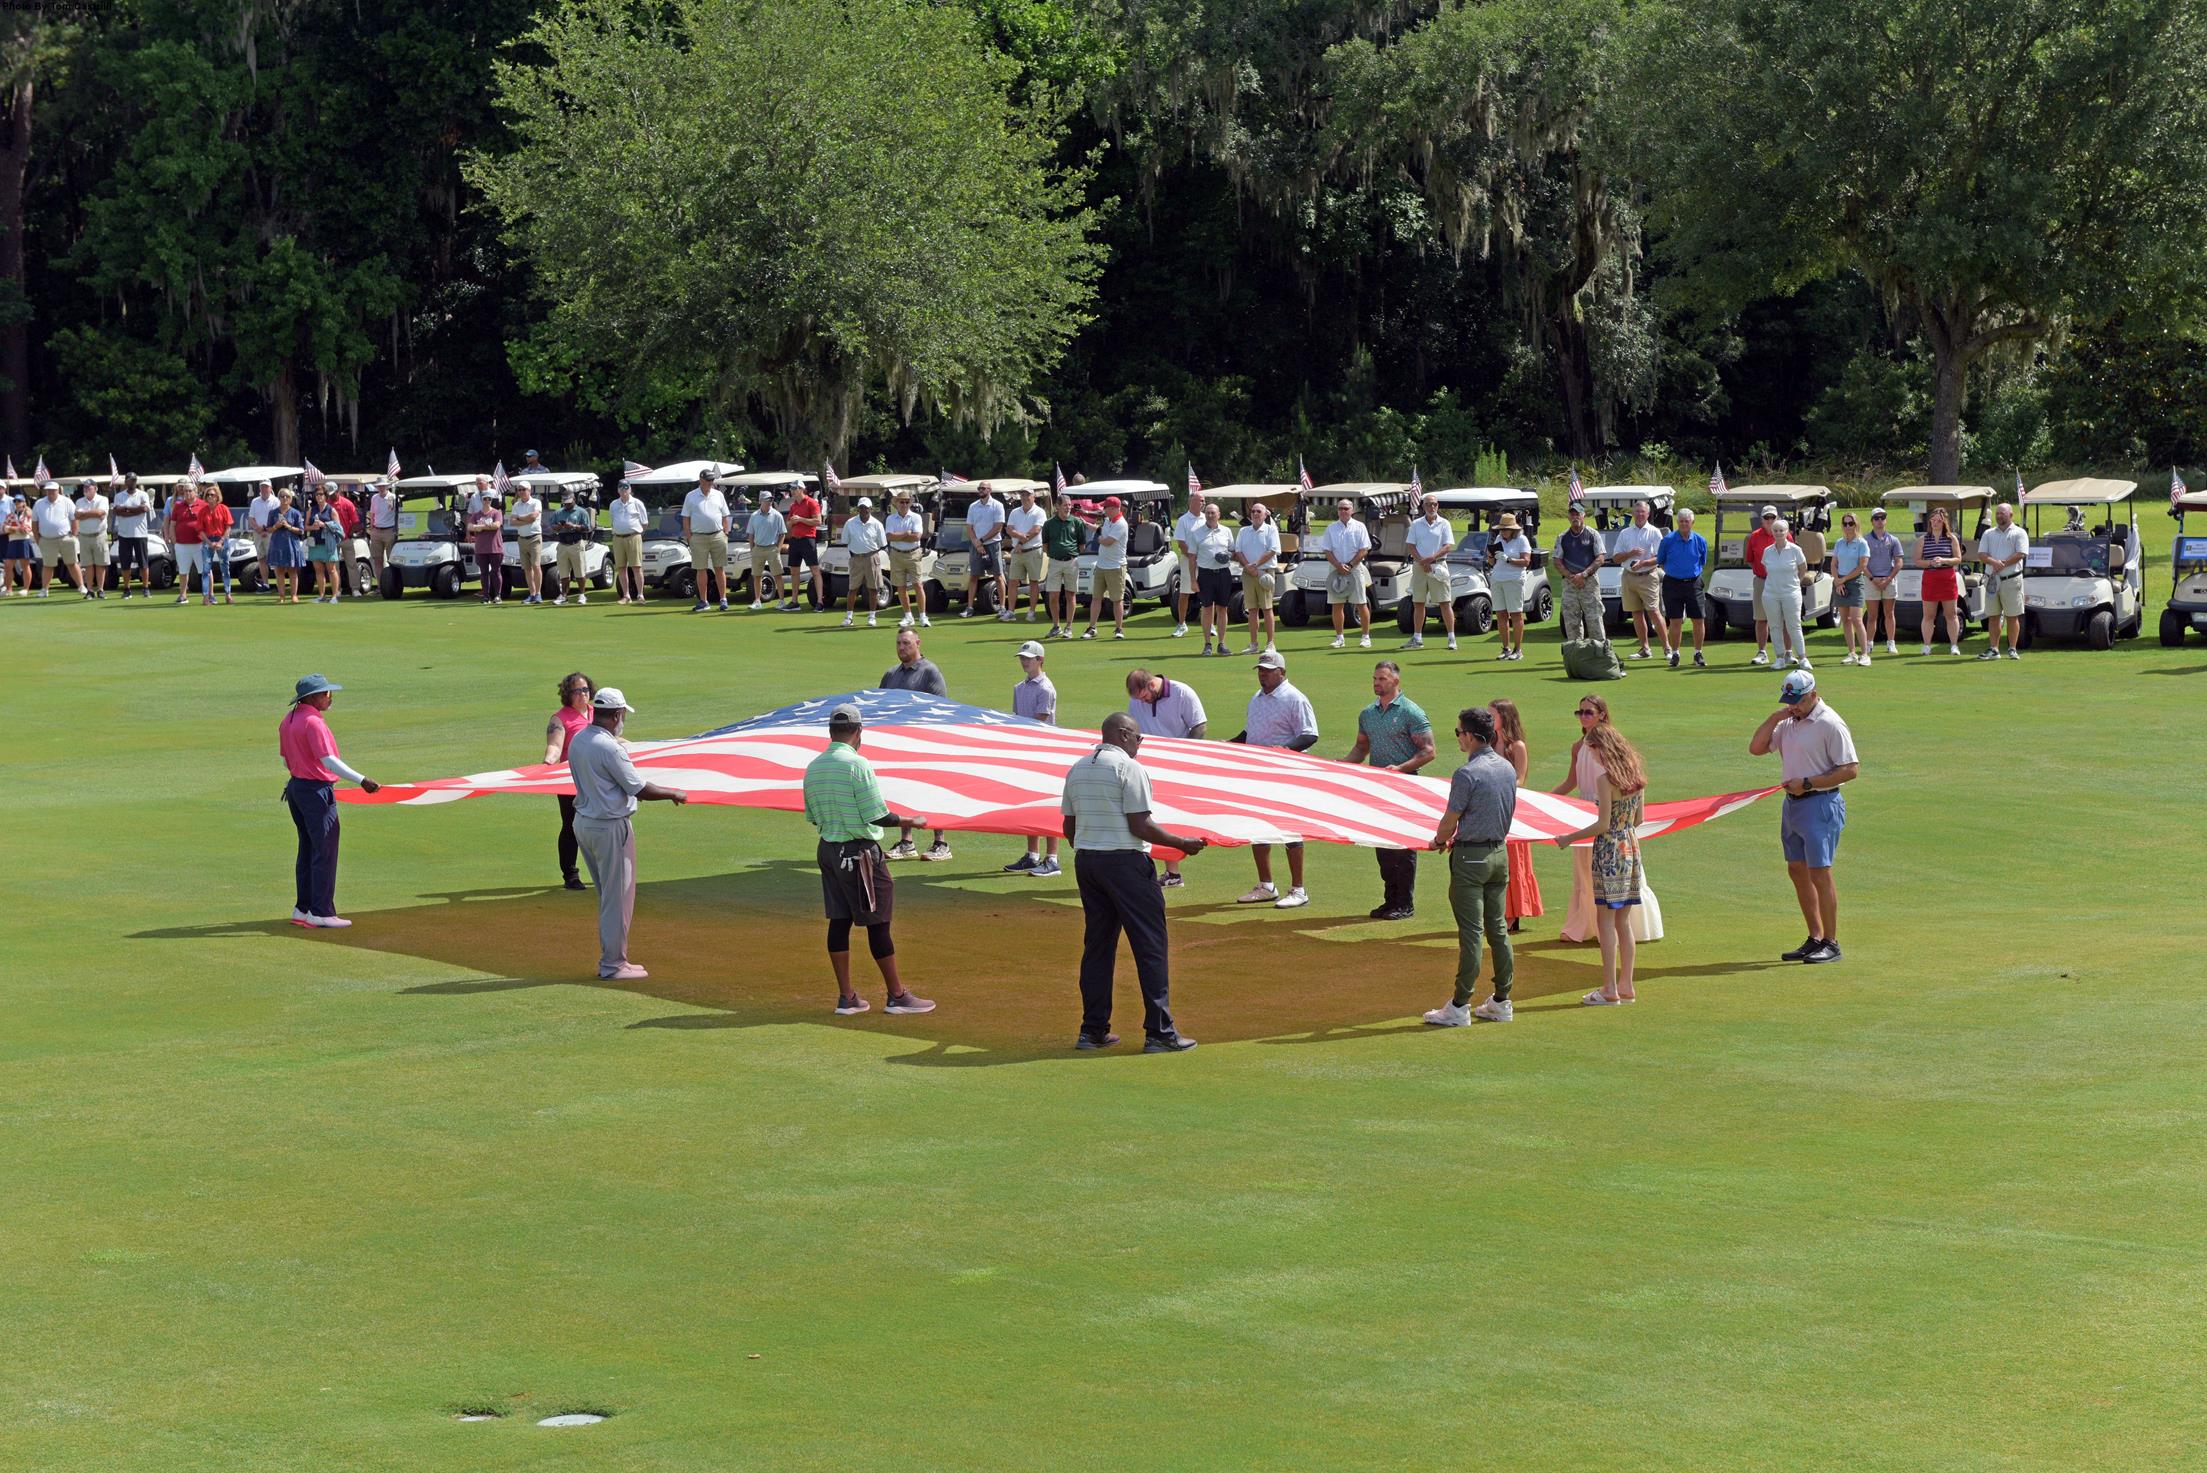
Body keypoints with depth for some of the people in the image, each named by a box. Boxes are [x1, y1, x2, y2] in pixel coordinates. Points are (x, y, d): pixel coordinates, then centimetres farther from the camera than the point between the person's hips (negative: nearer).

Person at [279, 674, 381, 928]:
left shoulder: (288, 720, 10)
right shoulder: (313, 722, -19)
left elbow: (285, 759, 18)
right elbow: (328, 760, -25)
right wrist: (362, 781, -26)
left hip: (296, 787, 10)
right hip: (317, 790, -10)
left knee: (307, 850, 15)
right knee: (324, 853, -5)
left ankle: (302, 909, 19)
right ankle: (321, 913, -3)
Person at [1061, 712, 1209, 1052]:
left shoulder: (1077, 769, 11)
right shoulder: (1129, 768, -11)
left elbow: (1069, 826, 13)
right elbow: (1140, 825, -15)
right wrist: (1183, 843, -7)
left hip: (1085, 859, 7)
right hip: (1124, 861, -7)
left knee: (1097, 945, 13)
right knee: (1150, 946, -2)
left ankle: (1093, 1030, 13)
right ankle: (1159, 1032, -4)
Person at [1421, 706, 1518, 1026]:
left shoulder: (1468, 774, -18)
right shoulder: (1507, 769, 7)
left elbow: (1450, 821, -12)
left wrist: (1439, 840, 11)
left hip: (1471, 856, -8)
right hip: (1500, 853, 8)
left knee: (1471, 932, -6)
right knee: (1497, 929, 12)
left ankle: (1460, 1006, -2)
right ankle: (1501, 1001, 16)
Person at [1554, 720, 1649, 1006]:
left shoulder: (1605, 778, -16)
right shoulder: (1635, 774, 7)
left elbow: (1603, 825, -17)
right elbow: (1637, 819, 13)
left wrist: (1570, 837, -8)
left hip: (1609, 851, -8)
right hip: (1631, 847, 8)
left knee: (1606, 920, -2)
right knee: (1623, 920, 13)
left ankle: (1610, 990, -2)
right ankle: (1626, 986, 16)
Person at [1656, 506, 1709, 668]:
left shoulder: (1700, 541, 3)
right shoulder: (1668, 540, -2)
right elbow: (1660, 562, 9)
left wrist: (1695, 573, 9)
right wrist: (1673, 571, 7)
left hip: (1693, 583, 2)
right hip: (1673, 584, -2)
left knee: (1699, 620, -1)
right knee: (1675, 621, -2)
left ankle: (1698, 655, 11)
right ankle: (1674, 655, 9)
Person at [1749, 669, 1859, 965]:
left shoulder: (1830, 724, -12)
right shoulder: (1788, 722, 12)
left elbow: (1851, 769, -15)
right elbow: (1756, 748, 11)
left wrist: (1808, 783, -18)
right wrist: (1774, 718, -2)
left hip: (1820, 804, -9)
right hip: (1792, 804, 9)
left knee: (1819, 872, -9)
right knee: (1797, 871, 10)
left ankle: (1831, 943, -4)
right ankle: (1815, 938, 18)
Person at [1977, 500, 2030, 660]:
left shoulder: (2019, 533, 3)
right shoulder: (1989, 533, 16)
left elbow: (2021, 554, -10)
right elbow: (1981, 554, 5)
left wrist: (2003, 564, -16)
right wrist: (1993, 562, -15)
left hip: (2011, 579, -4)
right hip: (1992, 579, 4)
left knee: (2012, 616, -2)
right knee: (1994, 617, 6)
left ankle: (2012, 649, 3)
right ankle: (1993, 649, 9)